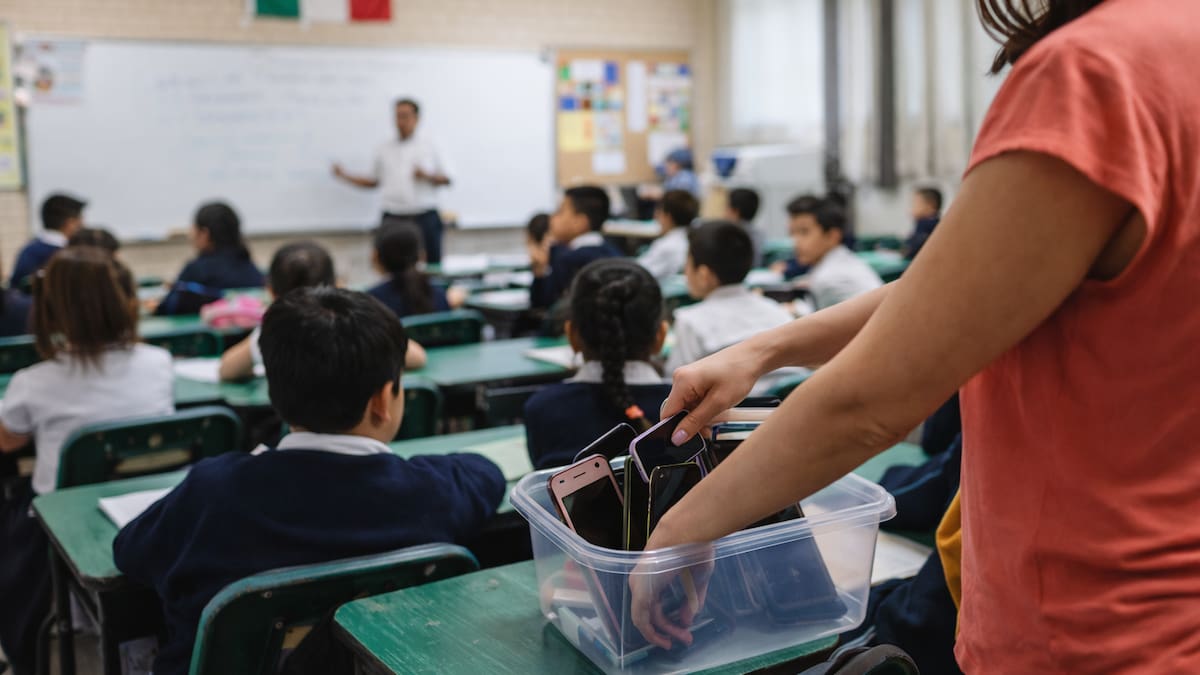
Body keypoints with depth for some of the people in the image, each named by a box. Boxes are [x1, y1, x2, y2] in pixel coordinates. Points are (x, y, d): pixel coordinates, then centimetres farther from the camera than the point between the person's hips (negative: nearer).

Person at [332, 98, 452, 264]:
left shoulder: (429, 146, 7)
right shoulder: (385, 150, 12)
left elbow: (446, 180, 8)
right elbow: (372, 181, 19)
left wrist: (427, 176, -10)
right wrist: (344, 175, 9)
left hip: (425, 219, -1)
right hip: (393, 218, 1)